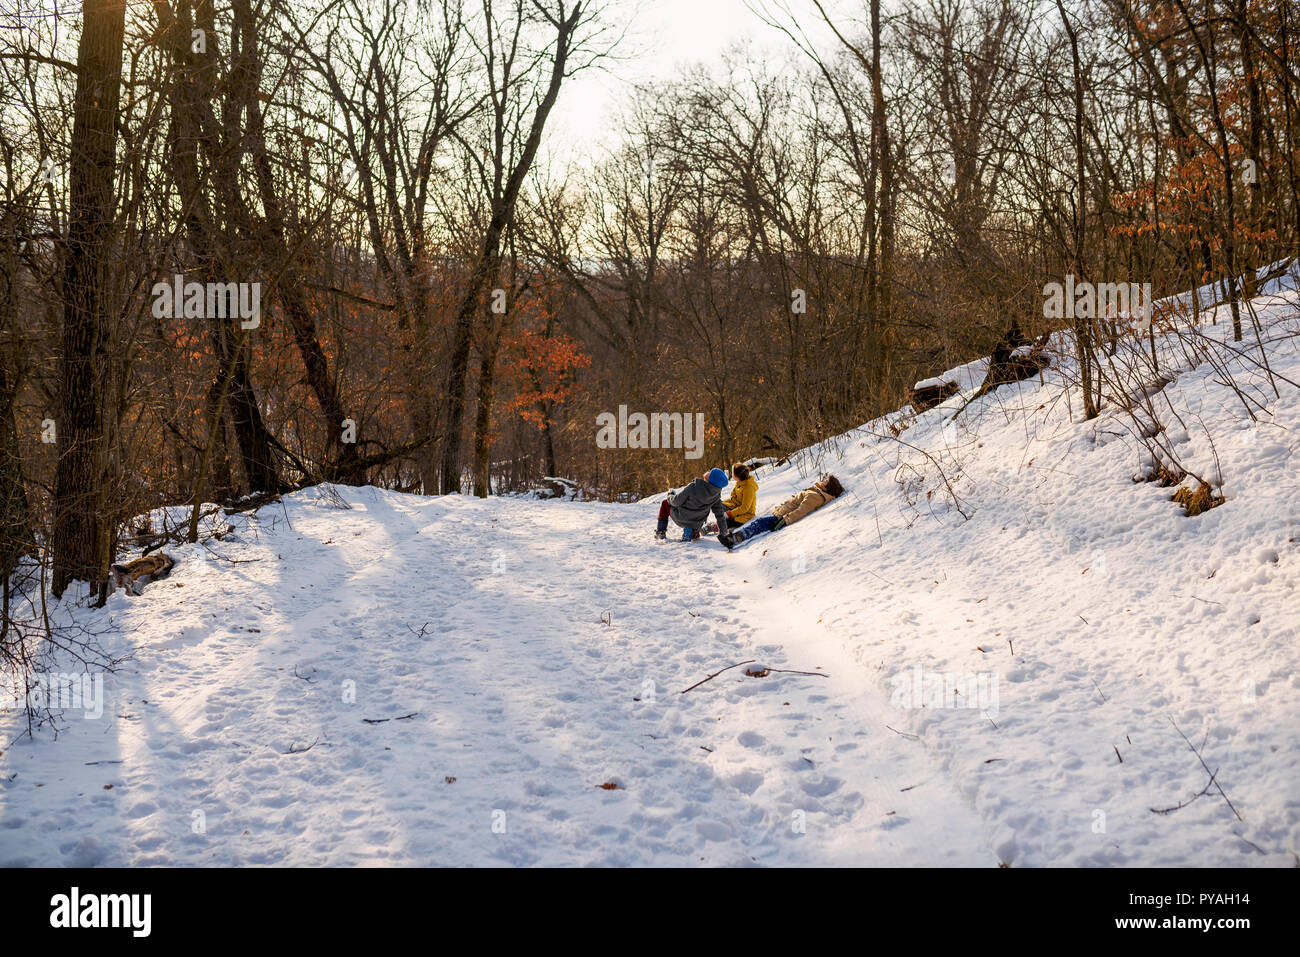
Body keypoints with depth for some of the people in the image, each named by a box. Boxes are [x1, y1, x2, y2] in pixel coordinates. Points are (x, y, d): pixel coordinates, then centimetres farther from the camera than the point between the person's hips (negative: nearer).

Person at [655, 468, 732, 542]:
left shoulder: (693, 487, -30)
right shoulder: (716, 494, -18)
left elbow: (677, 501, -19)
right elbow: (719, 513, -7)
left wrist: (669, 498, 5)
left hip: (679, 519, -3)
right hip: (696, 525, 3)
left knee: (665, 503, 25)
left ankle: (660, 532, 22)